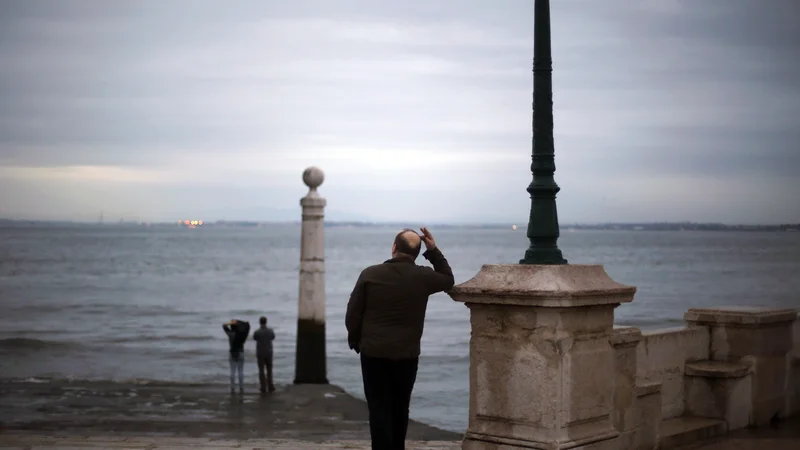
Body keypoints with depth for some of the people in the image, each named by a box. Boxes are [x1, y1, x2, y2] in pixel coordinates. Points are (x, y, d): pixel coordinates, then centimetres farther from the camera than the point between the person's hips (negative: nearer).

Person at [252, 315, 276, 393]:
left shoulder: (257, 332, -16)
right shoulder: (270, 331, -8)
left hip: (260, 354, -2)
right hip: (269, 353, 2)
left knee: (261, 371, 5)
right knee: (269, 370, 14)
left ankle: (263, 388, 5)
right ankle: (270, 387, 14)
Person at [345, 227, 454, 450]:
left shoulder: (370, 274, -6)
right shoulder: (423, 277, -5)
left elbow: (353, 314, -2)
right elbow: (448, 280, 17)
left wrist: (355, 341, 14)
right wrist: (434, 251, 12)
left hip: (374, 353, -2)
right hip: (407, 354, 2)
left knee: (379, 409, 1)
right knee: (400, 408, 18)